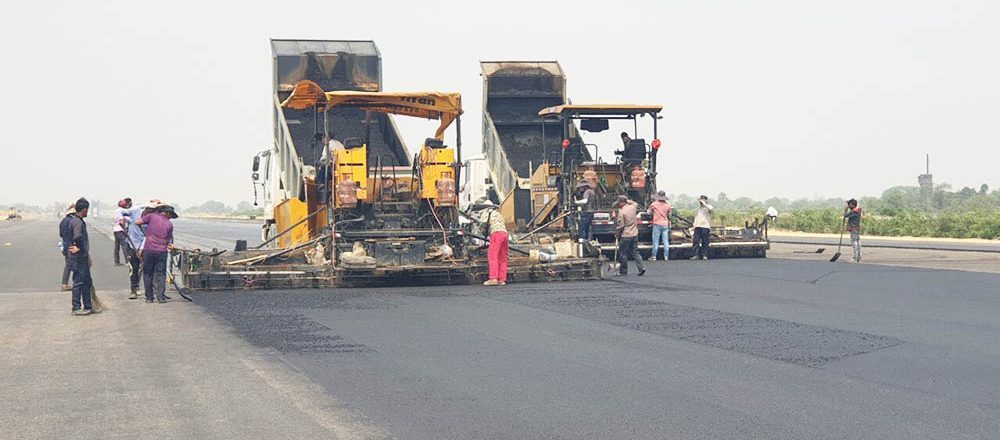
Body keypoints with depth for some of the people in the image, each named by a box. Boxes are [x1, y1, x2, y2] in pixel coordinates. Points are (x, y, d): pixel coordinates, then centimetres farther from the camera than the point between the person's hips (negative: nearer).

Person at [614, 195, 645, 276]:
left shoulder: (621, 212, -17)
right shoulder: (633, 207, 2)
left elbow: (621, 226, -16)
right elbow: (637, 204, 29)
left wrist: (618, 235, -3)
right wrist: (628, 200, 23)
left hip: (625, 236, -7)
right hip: (635, 234, 7)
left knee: (623, 253, 5)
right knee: (635, 252, 11)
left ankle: (623, 271, 12)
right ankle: (641, 267, -2)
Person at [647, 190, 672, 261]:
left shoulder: (654, 204, -7)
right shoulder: (667, 205, 1)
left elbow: (649, 212, 7)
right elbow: (669, 214, 13)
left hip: (657, 224, -3)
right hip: (665, 224, 3)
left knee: (655, 242, 1)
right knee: (666, 241, 5)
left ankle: (654, 256, 3)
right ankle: (666, 256, 5)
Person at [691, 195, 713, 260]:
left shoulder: (708, 206, 7)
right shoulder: (699, 208, 23)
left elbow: (711, 208, -18)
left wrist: (704, 203, -12)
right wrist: (694, 224, 13)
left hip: (705, 226, -4)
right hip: (698, 226, 4)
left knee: (705, 242, -4)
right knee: (696, 241, -5)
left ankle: (705, 255, 1)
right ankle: (696, 255, -7)